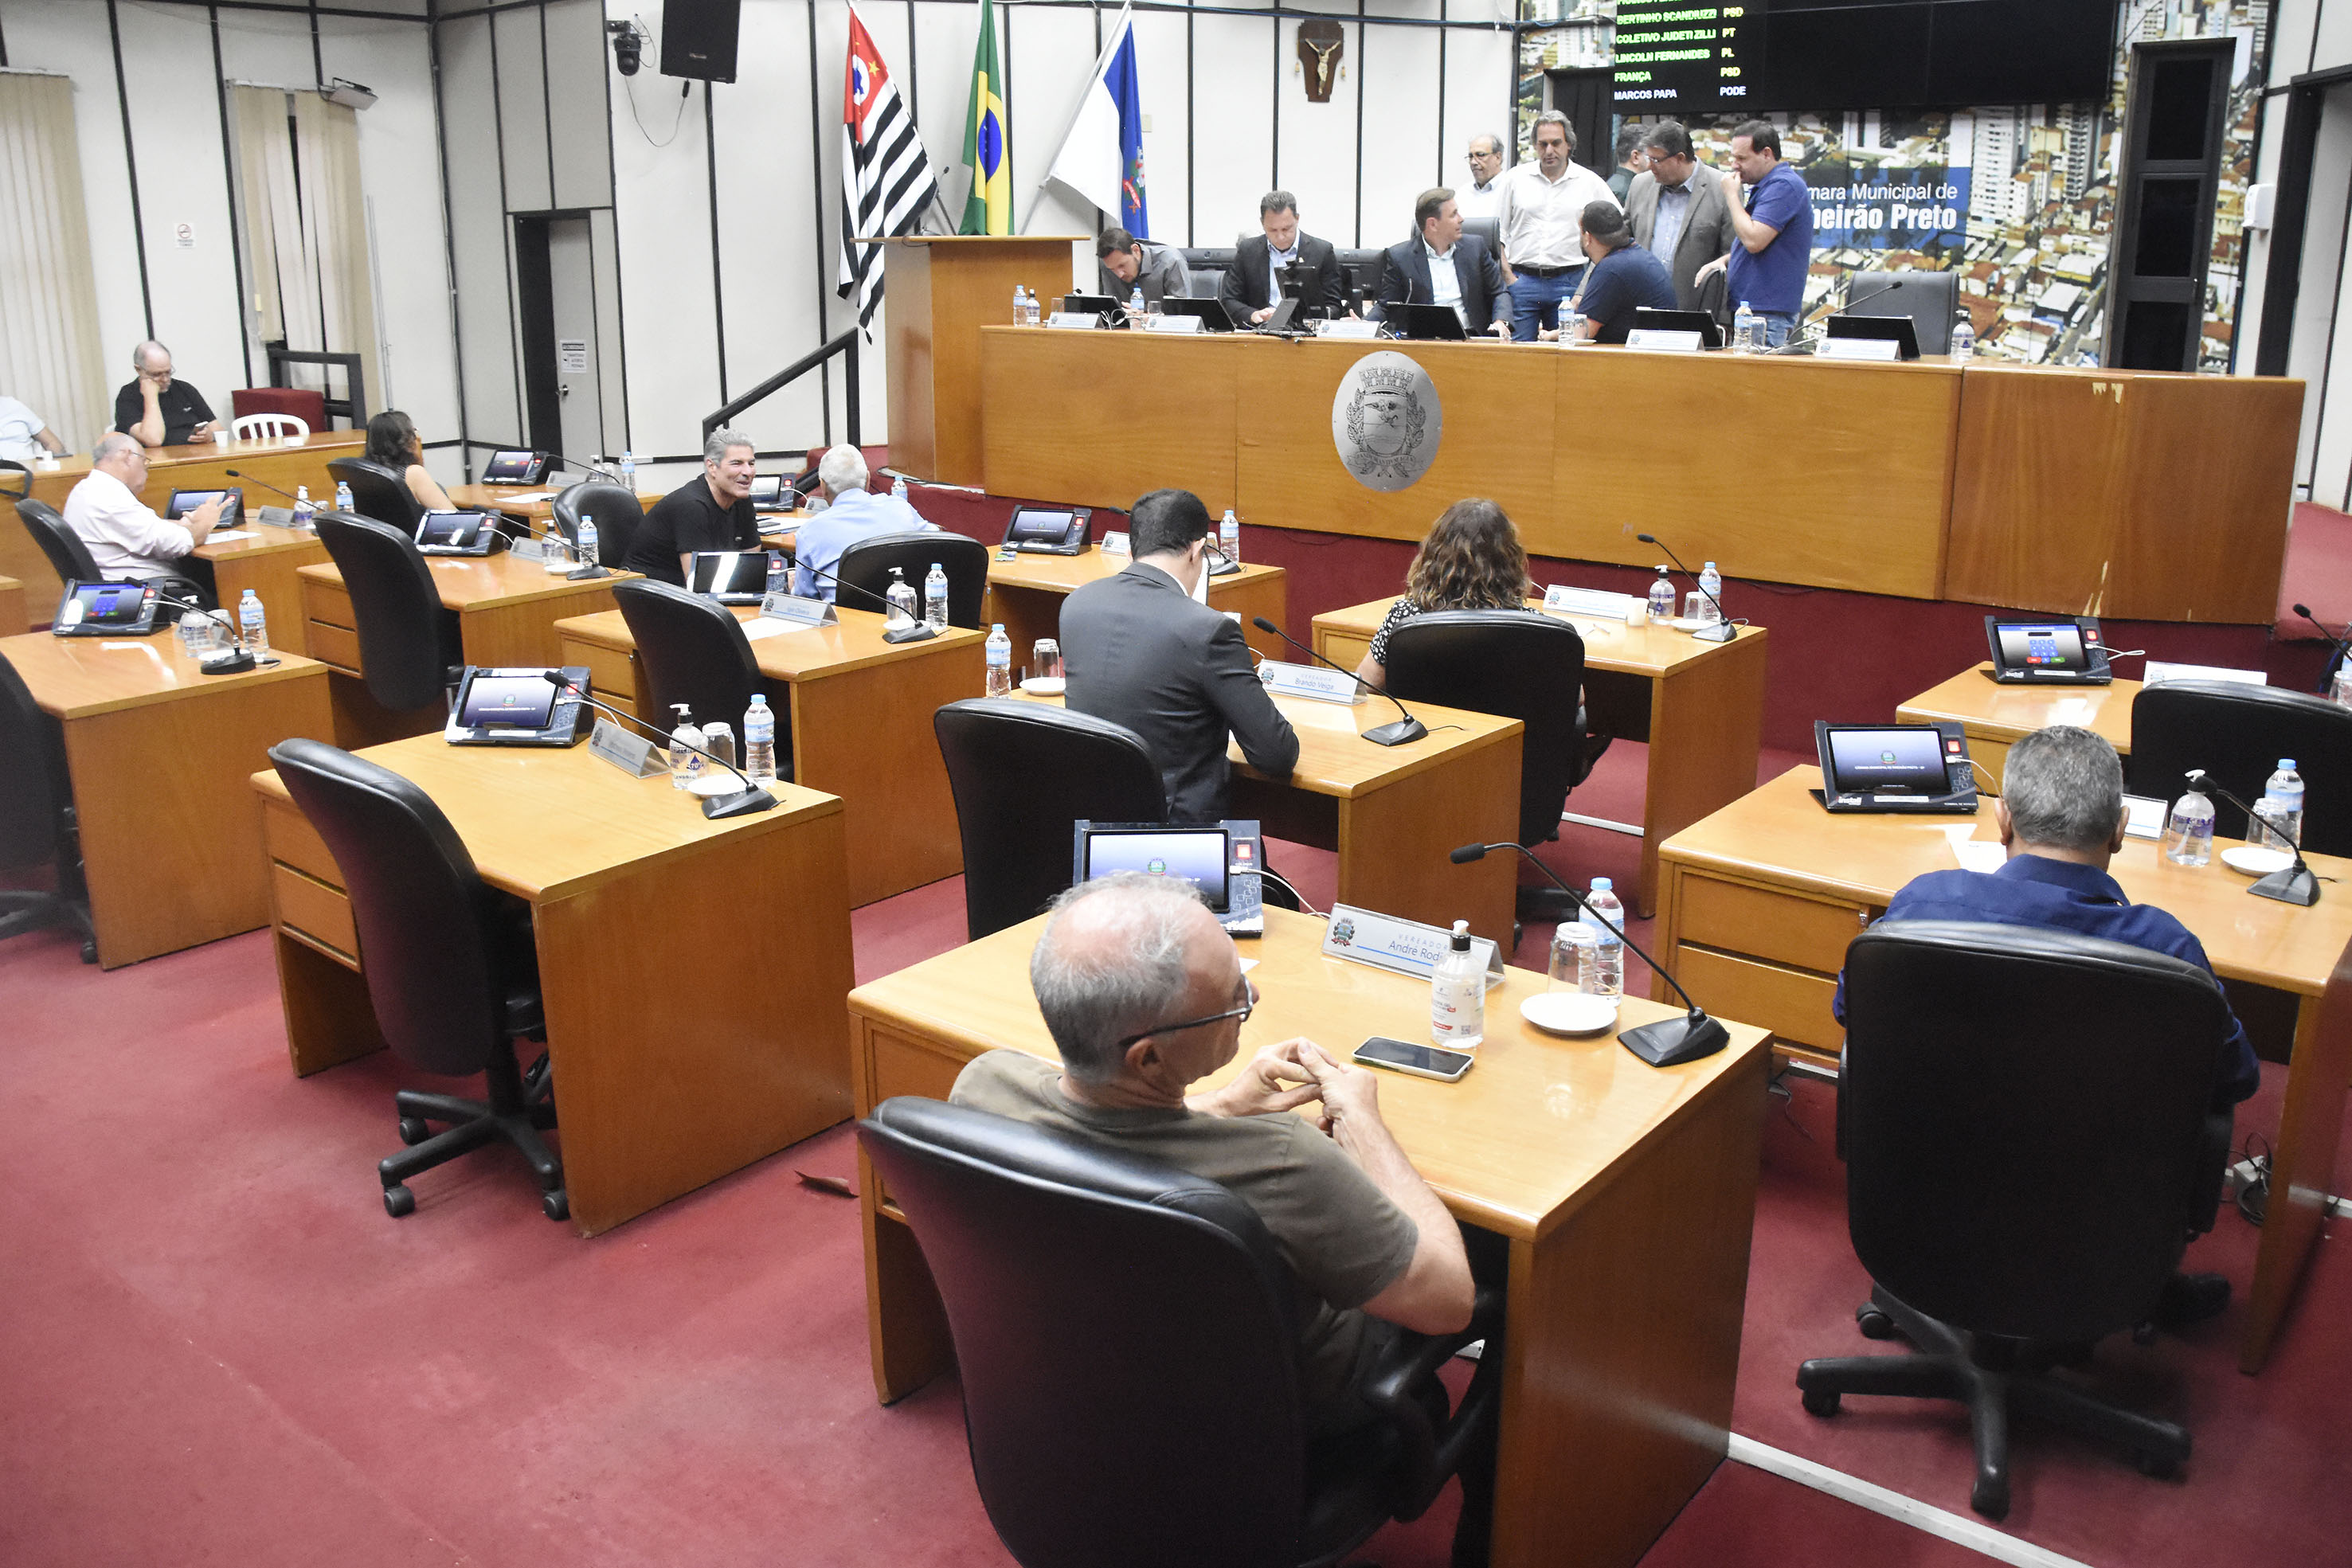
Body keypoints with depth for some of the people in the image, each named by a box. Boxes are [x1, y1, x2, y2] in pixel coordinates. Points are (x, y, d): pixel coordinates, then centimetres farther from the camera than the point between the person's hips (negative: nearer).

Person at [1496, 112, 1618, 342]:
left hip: (1569, 282, 0)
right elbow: (1498, 234, 9)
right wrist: (1508, 278, -2)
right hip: (1522, 280, 0)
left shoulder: (1590, 182, 6)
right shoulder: (1515, 178, 7)